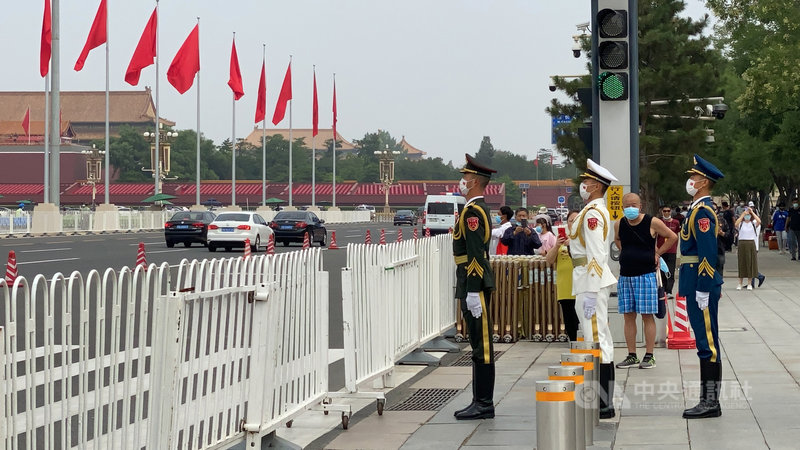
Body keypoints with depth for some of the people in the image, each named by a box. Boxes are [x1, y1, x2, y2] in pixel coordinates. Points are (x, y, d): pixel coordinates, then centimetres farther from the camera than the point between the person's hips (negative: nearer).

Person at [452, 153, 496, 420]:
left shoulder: (472, 211, -14)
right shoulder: (480, 209, 18)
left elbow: (476, 254, -21)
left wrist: (473, 291, -22)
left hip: (474, 286, -11)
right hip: (474, 286, 11)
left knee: (482, 346, -7)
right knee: (479, 345, 12)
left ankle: (484, 405, -4)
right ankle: (481, 402, 17)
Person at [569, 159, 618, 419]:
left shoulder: (592, 213, -15)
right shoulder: (599, 212, 17)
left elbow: (595, 256, -21)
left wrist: (590, 295, -22)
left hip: (591, 283, -11)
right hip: (594, 282, 11)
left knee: (597, 341, -8)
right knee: (601, 341, 13)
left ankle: (604, 407, -6)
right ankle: (603, 402, 19)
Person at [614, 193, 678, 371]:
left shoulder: (652, 223, -6)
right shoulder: (619, 225, 7)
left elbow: (673, 237, 3)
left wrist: (657, 253, 1)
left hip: (646, 275, -4)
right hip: (625, 276, 5)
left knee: (647, 315, -3)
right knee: (628, 316, 6)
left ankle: (649, 356, 0)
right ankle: (631, 356, 12)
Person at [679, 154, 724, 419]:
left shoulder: (702, 211, -14)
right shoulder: (700, 209, 17)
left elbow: (708, 254, -20)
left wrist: (703, 290, -21)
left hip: (701, 286, -10)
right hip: (696, 285, 10)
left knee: (708, 344, -7)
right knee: (705, 344, 12)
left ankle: (711, 403, -4)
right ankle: (708, 401, 16)